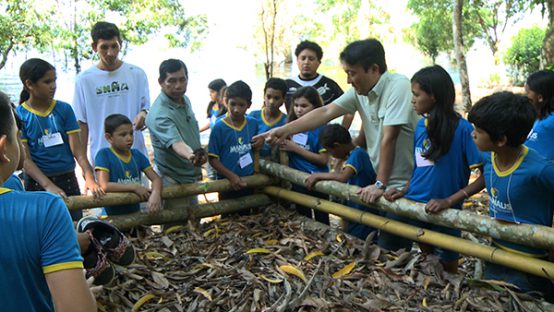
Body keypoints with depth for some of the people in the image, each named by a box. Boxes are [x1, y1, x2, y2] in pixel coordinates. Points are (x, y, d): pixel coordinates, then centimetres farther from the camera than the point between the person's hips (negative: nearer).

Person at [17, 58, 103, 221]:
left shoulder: (64, 109, 1)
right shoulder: (19, 115, -4)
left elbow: (77, 149, -3)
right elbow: (25, 159, -9)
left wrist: (90, 178, -16)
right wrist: (49, 186, -21)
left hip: (68, 179, 2)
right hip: (37, 182, -2)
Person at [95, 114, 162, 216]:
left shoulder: (137, 155, 4)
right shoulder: (104, 155, -9)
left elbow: (156, 178, -1)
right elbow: (104, 185, -20)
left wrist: (155, 194, -22)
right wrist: (134, 187, -19)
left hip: (135, 212, 4)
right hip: (112, 215, -4)